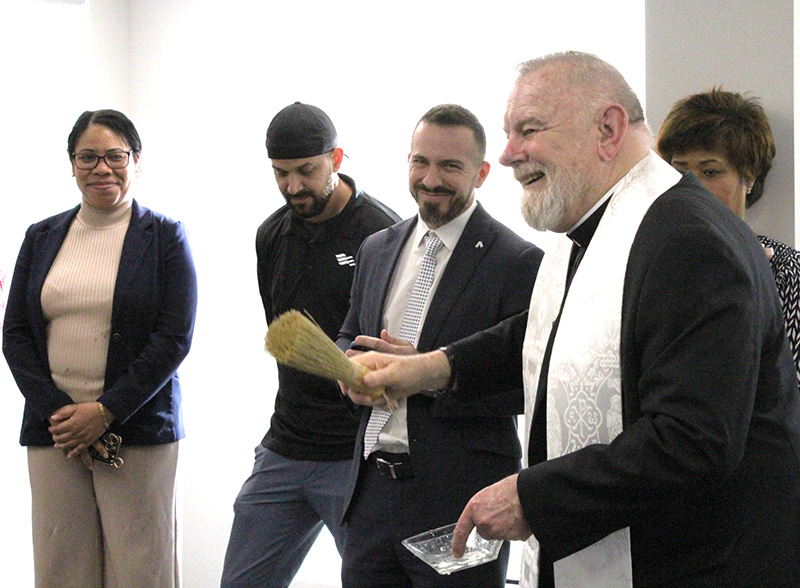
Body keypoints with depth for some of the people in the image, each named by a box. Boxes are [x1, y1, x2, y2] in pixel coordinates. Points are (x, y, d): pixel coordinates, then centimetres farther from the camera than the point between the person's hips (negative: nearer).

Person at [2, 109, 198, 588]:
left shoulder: (165, 238, 3)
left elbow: (175, 338, -5)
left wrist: (105, 412, -11)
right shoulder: (42, 238, 13)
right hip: (52, 430, 3)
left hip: (138, 430, -3)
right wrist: (54, 412, -7)